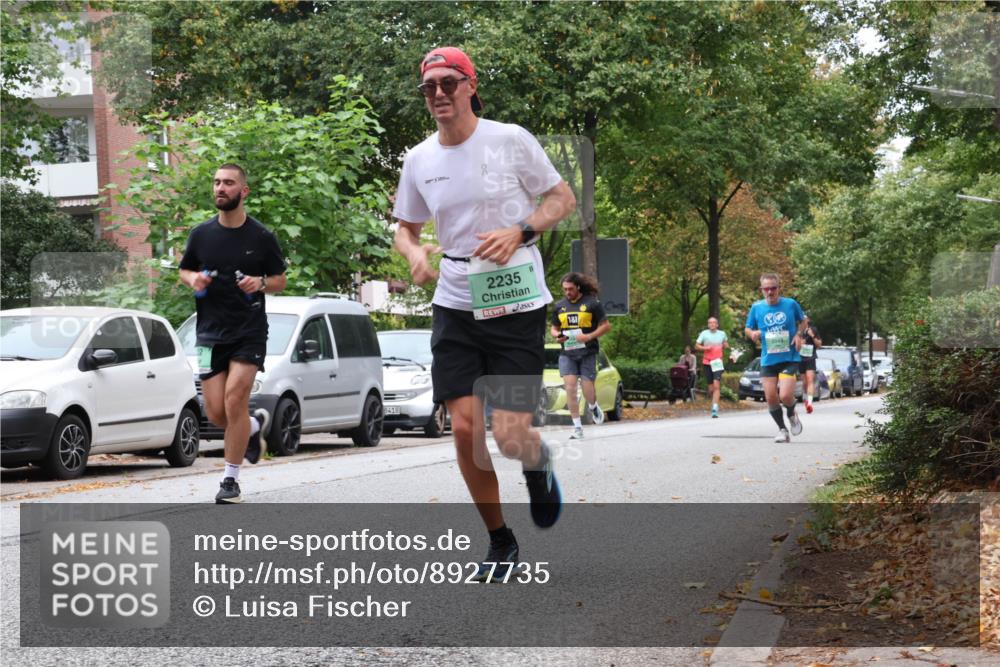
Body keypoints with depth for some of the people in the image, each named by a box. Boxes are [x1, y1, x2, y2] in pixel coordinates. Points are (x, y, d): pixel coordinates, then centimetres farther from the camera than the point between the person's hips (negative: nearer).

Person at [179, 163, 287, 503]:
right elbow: (184, 271, 18)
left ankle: (231, 479, -5)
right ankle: (255, 425, 33)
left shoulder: (261, 237, 0)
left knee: (235, 396, -16)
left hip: (249, 331, -3)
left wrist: (261, 283, -14)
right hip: (211, 331, 3)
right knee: (215, 412, -2)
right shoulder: (201, 234, 6)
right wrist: (193, 279, -6)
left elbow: (280, 279, 8)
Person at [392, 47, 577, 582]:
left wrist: (519, 232, -14)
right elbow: (405, 227, 18)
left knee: (510, 438, -10)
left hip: (517, 306, -3)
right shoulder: (418, 160, 5)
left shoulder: (510, 140, -5)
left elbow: (563, 199, 2)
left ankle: (539, 463, 30)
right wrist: (414, 254, -5)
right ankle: (499, 542, 14)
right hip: (455, 307, 3)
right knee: (465, 429, -5)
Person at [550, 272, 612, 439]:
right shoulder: (559, 307, 9)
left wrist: (589, 336, -14)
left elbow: (606, 326, -1)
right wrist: (557, 335, -4)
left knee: (588, 390, -3)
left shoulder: (591, 303, -3)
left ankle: (593, 407, 35)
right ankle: (577, 428, -5)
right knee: (570, 387, -11)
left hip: (587, 352, -3)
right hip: (567, 353, 3)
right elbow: (554, 328, 20)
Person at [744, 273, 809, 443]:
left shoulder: (791, 304, -2)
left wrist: (799, 334, -4)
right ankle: (782, 430, 21)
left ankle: (792, 415, 18)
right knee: (771, 398, -1)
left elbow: (804, 320, 14)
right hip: (768, 360, 2)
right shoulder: (757, 307, 1)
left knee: (785, 396, -17)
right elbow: (747, 329, 12)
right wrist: (752, 334, -11)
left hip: (789, 358, -2)